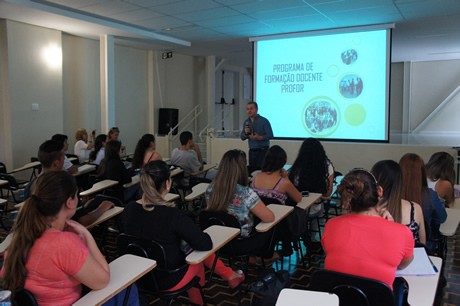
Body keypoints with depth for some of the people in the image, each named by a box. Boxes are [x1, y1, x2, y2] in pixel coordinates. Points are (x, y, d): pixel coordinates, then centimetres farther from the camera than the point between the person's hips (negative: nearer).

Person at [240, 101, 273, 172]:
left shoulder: (264, 121, -6)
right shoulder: (246, 122, 10)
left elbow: (270, 135, -11)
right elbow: (242, 137, 12)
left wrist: (259, 137, -26)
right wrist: (246, 133, -9)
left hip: (262, 151, -5)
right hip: (252, 151, 5)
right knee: (252, 170, 5)